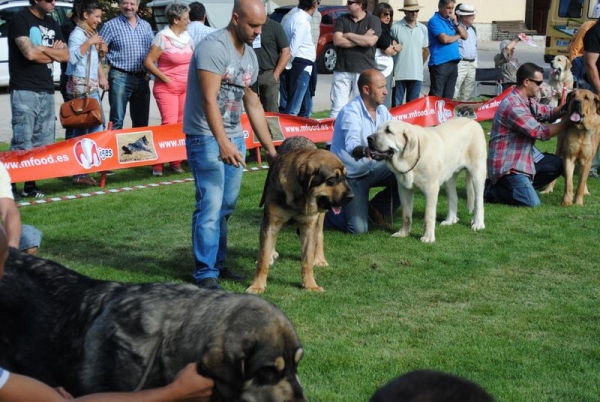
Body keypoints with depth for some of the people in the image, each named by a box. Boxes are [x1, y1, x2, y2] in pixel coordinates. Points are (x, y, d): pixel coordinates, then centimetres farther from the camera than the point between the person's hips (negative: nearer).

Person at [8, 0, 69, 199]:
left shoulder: (51, 23, 16)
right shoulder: (20, 19, -6)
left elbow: (65, 55, 9)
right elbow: (29, 53, -18)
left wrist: (41, 49, -7)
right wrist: (52, 53, -1)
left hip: (47, 90, 7)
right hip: (24, 91, -7)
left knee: (43, 144, 6)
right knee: (22, 144, -10)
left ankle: (30, 185, 13)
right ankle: (10, 186, -5)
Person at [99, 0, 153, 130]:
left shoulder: (146, 26, 12)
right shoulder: (111, 25, -4)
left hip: (142, 79, 5)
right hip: (120, 78, -5)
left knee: (141, 122, 10)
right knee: (117, 120, -5)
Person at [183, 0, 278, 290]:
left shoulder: (250, 56, 11)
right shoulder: (213, 47, -15)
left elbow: (253, 105, 16)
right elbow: (209, 99, -21)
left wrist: (270, 147, 15)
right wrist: (222, 142, -28)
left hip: (235, 136, 8)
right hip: (207, 137, -8)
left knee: (226, 206, 8)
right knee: (211, 206, -10)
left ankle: (218, 263, 18)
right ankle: (205, 273, -4)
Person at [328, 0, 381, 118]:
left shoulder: (373, 20, 2)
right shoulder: (342, 19, 8)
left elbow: (370, 41, -14)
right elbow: (337, 41, -6)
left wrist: (348, 35, -5)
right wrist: (362, 39, -9)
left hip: (364, 71, -2)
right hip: (342, 70, 2)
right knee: (337, 107, -1)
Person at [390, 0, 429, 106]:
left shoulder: (423, 28, 7)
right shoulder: (396, 27, -7)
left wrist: (419, 65, 13)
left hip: (417, 74, 4)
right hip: (399, 74, -4)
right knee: (397, 105, 2)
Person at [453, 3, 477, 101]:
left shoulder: (472, 29, 17)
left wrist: (475, 62, 21)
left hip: (472, 64, 8)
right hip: (459, 63, -8)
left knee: (468, 94, 11)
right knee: (453, 93, -10)